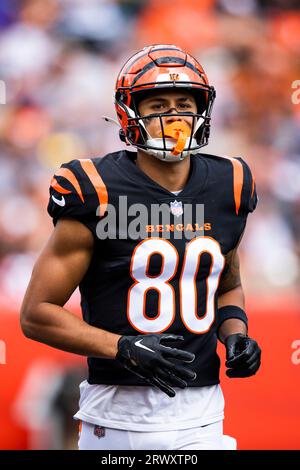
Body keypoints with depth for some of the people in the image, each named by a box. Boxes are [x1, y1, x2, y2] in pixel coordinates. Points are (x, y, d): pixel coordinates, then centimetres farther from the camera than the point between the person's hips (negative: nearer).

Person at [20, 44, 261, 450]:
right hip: (120, 414, -3)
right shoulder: (97, 195, -8)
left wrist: (236, 333, 2)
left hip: (201, 417, 4)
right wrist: (125, 348, -17)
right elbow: (37, 314, -7)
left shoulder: (227, 191, 7)